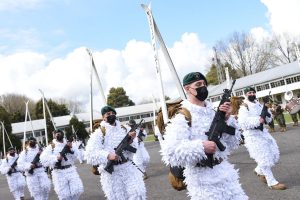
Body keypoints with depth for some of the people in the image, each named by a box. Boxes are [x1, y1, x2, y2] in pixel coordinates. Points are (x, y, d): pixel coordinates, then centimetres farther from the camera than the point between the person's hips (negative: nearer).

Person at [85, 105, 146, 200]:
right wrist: (108, 156, -27)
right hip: (111, 171, -3)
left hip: (128, 167, 3)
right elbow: (90, 154, -14)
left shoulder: (124, 129, 11)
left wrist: (131, 140, -11)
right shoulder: (99, 133, -3)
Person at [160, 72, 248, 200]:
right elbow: (169, 153, -22)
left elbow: (232, 144, 7)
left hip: (225, 173, 6)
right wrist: (201, 147, -26)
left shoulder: (214, 112, 7)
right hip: (203, 181, -6)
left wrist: (227, 119, -5)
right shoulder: (183, 116, -12)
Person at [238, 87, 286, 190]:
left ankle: (259, 170, 31)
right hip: (252, 135, -8)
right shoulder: (244, 107, -9)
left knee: (274, 155, 11)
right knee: (264, 158, -7)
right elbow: (243, 122, -23)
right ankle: (272, 182, 3)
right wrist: (258, 120, -26)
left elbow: (269, 119, 11)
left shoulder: (259, 105, 12)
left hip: (263, 132, 8)